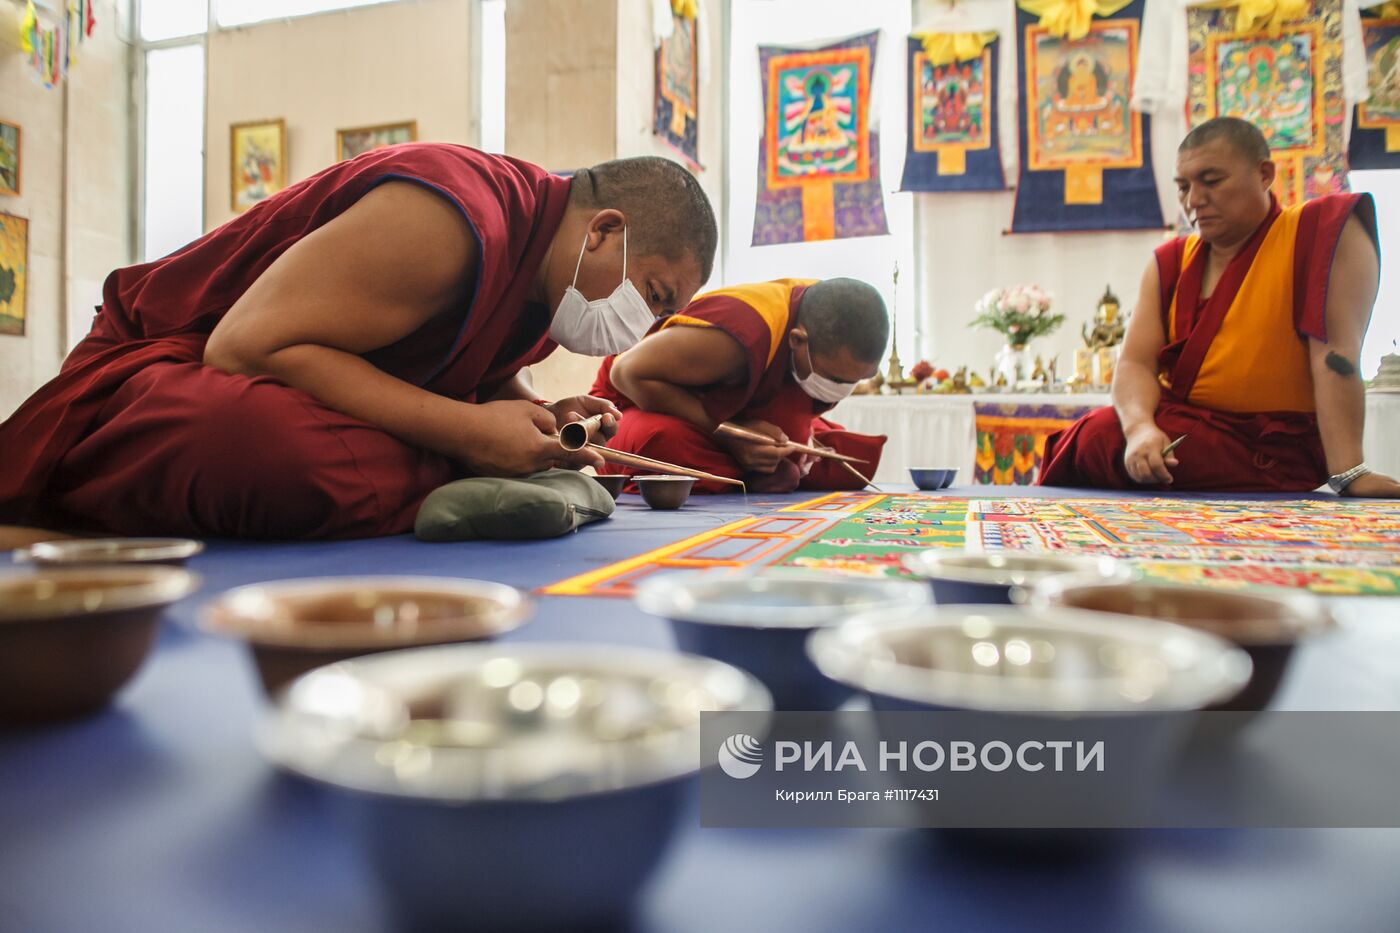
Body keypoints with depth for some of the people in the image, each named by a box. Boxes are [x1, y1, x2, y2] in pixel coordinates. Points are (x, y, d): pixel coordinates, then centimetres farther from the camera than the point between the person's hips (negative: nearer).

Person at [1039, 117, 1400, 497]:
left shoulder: (1322, 229, -7)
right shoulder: (1169, 263, 8)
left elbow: (1335, 354, -18)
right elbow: (1136, 363, -3)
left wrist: (1347, 473, -26)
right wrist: (1140, 428, -25)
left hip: (1269, 453, -5)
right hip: (1178, 425, 6)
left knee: (1094, 441, -25)